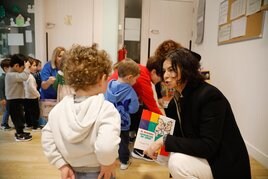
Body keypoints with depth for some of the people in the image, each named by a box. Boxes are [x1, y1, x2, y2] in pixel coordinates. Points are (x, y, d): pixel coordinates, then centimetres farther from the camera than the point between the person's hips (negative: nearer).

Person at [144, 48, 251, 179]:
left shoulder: (210, 95, -24)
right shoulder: (177, 99, 0)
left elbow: (208, 147, -29)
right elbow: (178, 135, 8)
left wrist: (165, 141, -30)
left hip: (227, 164, -8)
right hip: (200, 156, 8)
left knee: (177, 162, -27)